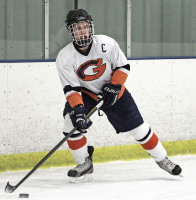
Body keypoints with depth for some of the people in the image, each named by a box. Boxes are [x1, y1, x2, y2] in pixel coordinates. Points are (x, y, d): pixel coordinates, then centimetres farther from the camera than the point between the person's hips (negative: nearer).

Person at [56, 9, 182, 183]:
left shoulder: (107, 44, -22)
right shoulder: (64, 57, -22)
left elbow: (123, 67, -9)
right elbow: (71, 89, -24)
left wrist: (113, 88, -22)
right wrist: (77, 109, -39)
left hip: (113, 91, 0)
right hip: (85, 93, 0)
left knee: (138, 128, 1)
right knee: (71, 122, -23)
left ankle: (162, 159, 22)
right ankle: (84, 164, -4)